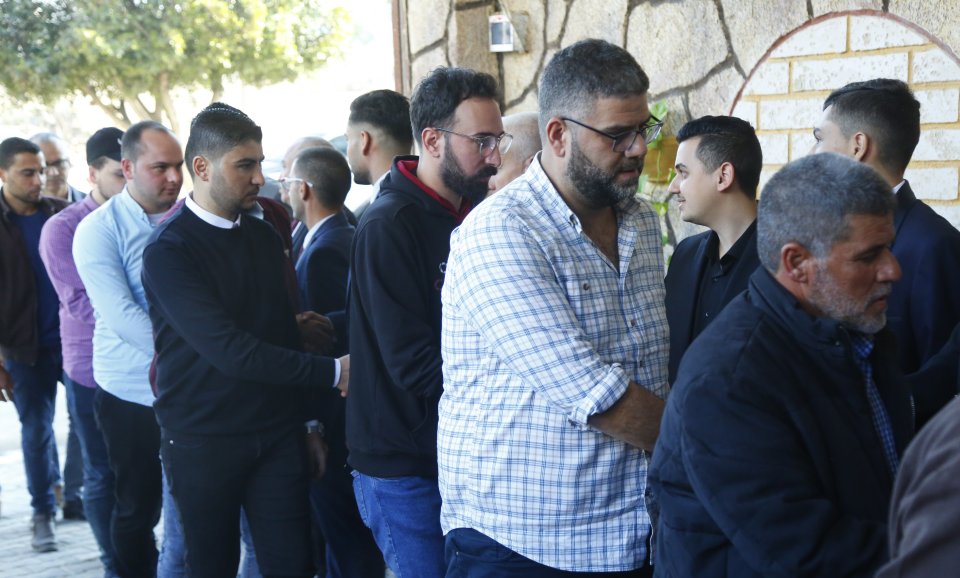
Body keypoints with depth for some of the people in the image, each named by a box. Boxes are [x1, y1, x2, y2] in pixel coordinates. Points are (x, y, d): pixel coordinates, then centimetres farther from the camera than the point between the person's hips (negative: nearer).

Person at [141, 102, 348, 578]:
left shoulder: (265, 237, 7)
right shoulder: (168, 251, -13)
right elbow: (229, 349, -22)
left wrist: (306, 416, 8)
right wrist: (332, 372, -21)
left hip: (277, 434, 5)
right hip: (202, 442, -4)